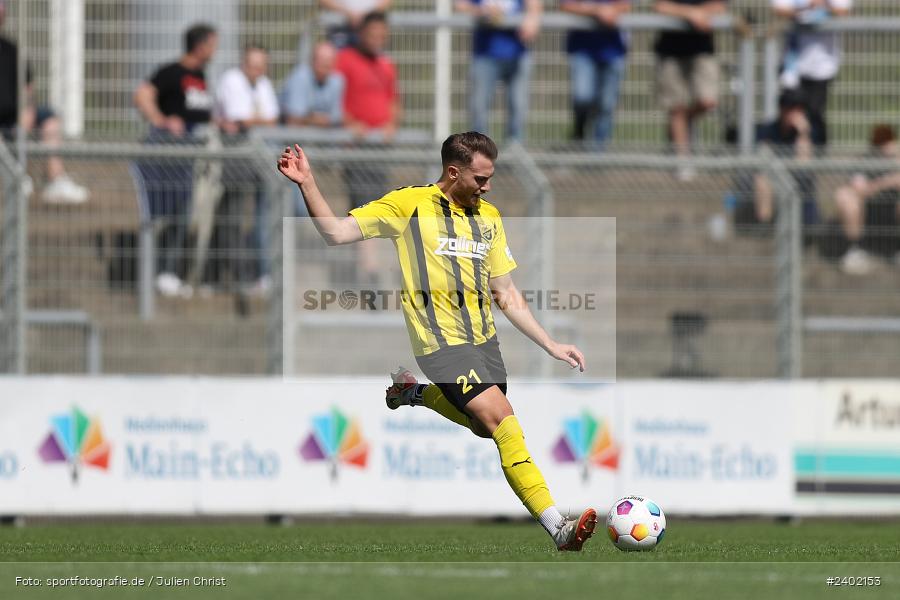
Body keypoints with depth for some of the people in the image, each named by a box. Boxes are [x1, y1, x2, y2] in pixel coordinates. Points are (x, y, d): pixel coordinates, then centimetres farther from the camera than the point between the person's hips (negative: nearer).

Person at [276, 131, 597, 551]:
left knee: (487, 428, 14)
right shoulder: (409, 205, -2)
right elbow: (336, 232, -5)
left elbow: (507, 296, 18)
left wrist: (552, 347, 14)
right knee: (502, 421, -20)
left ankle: (414, 393, 35)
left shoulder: (488, 218, 14)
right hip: (441, 342, -7)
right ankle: (558, 528, -23)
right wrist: (307, 185, -18)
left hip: (484, 339, 7)